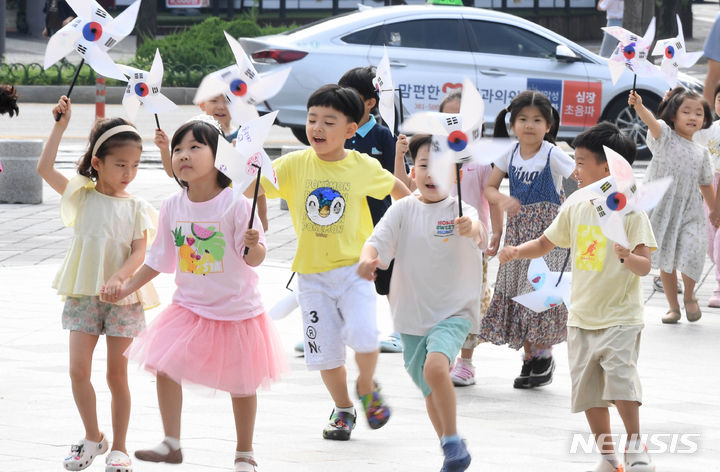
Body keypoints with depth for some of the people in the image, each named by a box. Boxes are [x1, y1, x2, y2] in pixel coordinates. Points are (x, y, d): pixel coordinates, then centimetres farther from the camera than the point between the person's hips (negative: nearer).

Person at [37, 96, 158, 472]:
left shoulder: (136, 208, 0)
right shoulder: (82, 196, 2)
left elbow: (139, 254, -7)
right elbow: (45, 168, -7)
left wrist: (117, 279, -25)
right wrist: (61, 124, -9)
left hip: (123, 298, -1)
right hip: (83, 295, 1)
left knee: (117, 374, 3)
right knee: (79, 371, -5)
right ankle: (92, 437, 15)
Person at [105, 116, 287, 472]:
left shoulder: (236, 204, -18)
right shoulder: (172, 207, -4)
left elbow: (254, 258, -18)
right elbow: (159, 259, 8)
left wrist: (254, 244, -39)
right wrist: (127, 287, 7)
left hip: (236, 308, -4)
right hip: (190, 306, 4)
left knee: (241, 382, 7)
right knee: (163, 364, -6)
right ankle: (171, 443, 7)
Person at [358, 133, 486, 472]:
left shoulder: (460, 210, -8)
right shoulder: (404, 210, 1)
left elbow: (476, 230, -28)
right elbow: (378, 240, -8)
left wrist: (470, 228, -53)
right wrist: (367, 258, -31)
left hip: (453, 312, -4)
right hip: (412, 316, 4)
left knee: (435, 367, -29)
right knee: (431, 392, 13)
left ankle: (453, 441, -12)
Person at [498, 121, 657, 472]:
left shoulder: (630, 211, -11)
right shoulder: (576, 209, 6)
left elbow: (645, 266, -15)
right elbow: (546, 243, 17)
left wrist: (630, 258, -37)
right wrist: (517, 251, 0)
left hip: (620, 317, -6)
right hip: (582, 318, 6)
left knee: (621, 377, -20)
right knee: (588, 389, 7)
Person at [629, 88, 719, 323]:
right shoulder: (665, 137, -3)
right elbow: (652, 122, -25)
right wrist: (639, 107, -46)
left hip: (690, 211, 2)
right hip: (662, 208, -2)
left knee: (691, 254, -14)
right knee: (666, 260, 4)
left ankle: (689, 295, 14)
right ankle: (673, 306, 18)